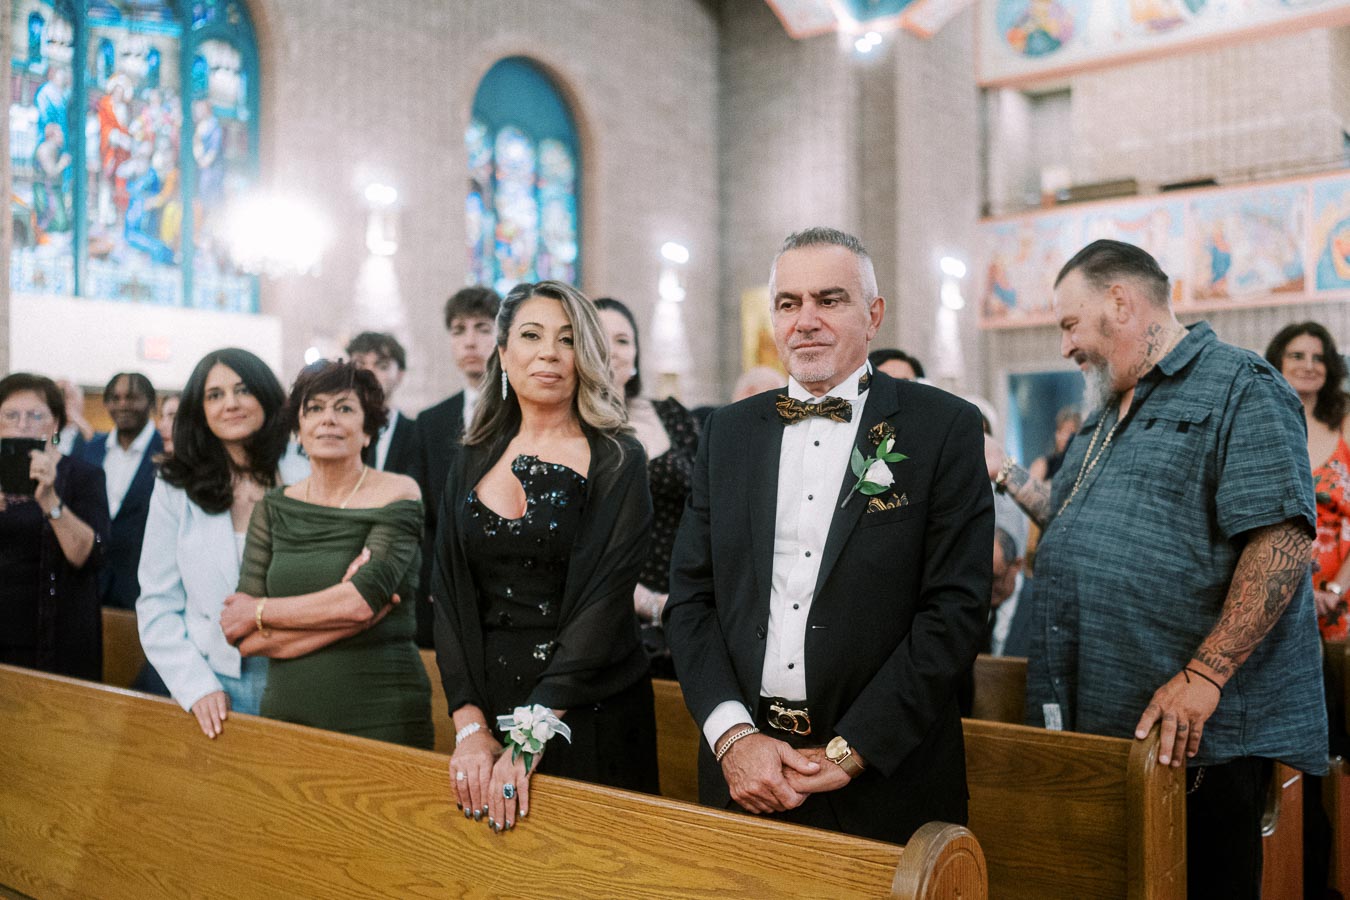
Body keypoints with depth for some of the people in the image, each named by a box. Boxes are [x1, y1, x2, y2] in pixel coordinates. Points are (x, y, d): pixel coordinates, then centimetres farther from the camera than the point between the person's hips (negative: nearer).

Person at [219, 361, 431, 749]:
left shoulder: (397, 494, -4)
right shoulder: (272, 508, 7)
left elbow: (364, 598, -18)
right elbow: (245, 640, -1)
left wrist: (257, 612, -6)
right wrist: (343, 610, -14)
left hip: (379, 718, -3)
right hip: (284, 712, 4)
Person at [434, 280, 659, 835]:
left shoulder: (615, 461, -7)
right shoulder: (472, 461, 6)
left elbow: (603, 603, -16)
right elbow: (449, 595, 2)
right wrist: (470, 726, -10)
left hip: (588, 717, -3)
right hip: (488, 705, 4)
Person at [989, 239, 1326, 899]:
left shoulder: (1240, 387, -9)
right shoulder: (1110, 413, 20)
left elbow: (1283, 540, -19)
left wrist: (1204, 676, -25)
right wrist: (1006, 475, 17)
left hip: (1189, 730, -8)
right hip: (1090, 722, 8)